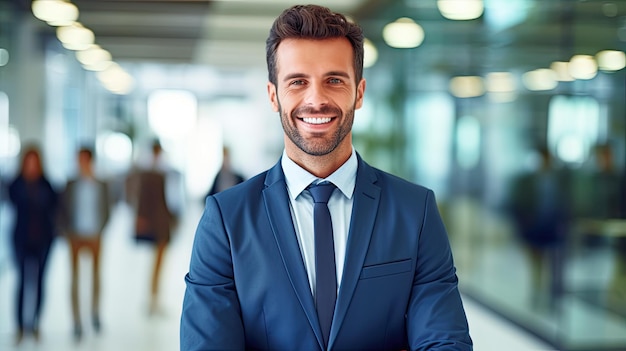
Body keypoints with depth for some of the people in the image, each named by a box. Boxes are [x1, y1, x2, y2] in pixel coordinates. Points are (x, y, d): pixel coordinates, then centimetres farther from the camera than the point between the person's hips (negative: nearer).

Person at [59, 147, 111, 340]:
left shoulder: (101, 186, 0)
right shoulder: (71, 186, -2)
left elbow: (105, 211, 5)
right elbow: (64, 210, 2)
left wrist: (100, 229, -5)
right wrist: (69, 232, -6)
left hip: (95, 237, 1)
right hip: (76, 236, -1)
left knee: (96, 275, 10)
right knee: (75, 278, -2)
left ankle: (95, 313, 28)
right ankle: (77, 322, 1)